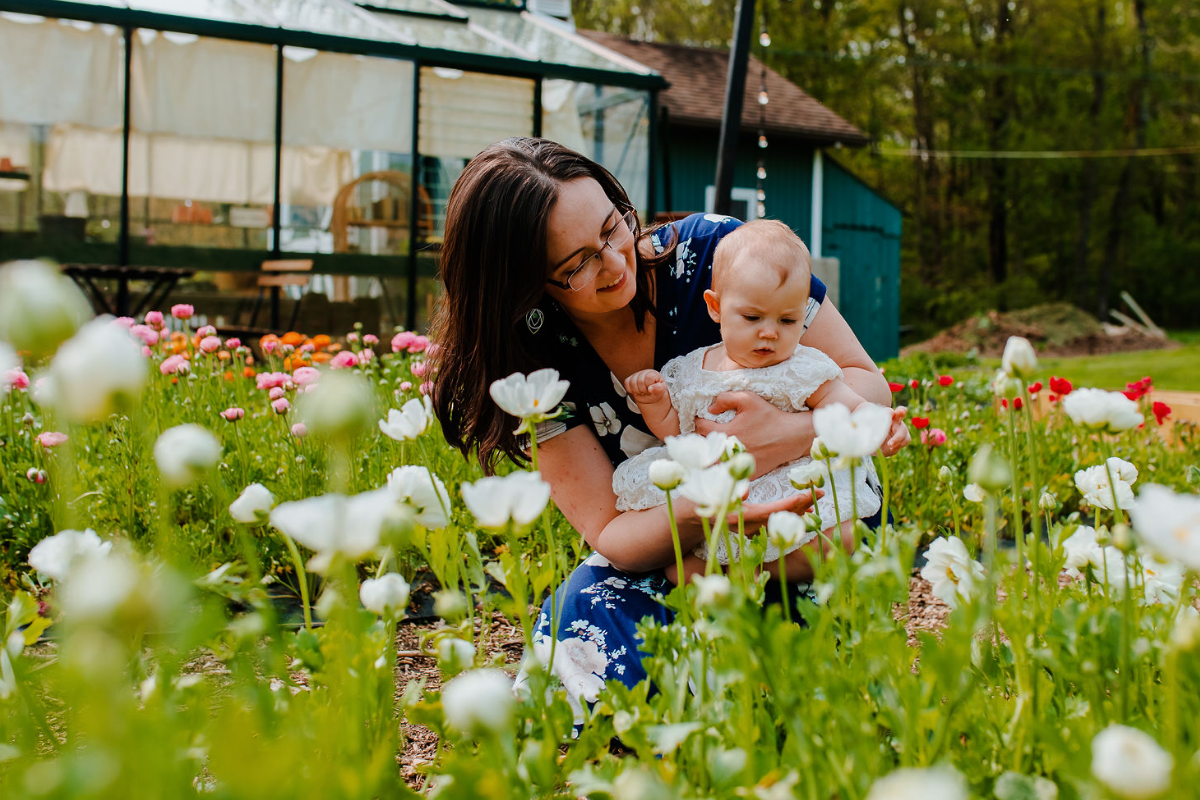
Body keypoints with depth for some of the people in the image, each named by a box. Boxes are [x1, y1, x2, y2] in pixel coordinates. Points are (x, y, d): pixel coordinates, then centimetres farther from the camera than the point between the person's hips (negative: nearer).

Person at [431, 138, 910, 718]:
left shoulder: (712, 250, -15)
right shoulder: (539, 356, -11)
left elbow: (867, 383, -8)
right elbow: (612, 534, -14)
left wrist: (787, 435, -31)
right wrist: (701, 512, -37)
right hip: (663, 559, 1)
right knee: (589, 606, -29)